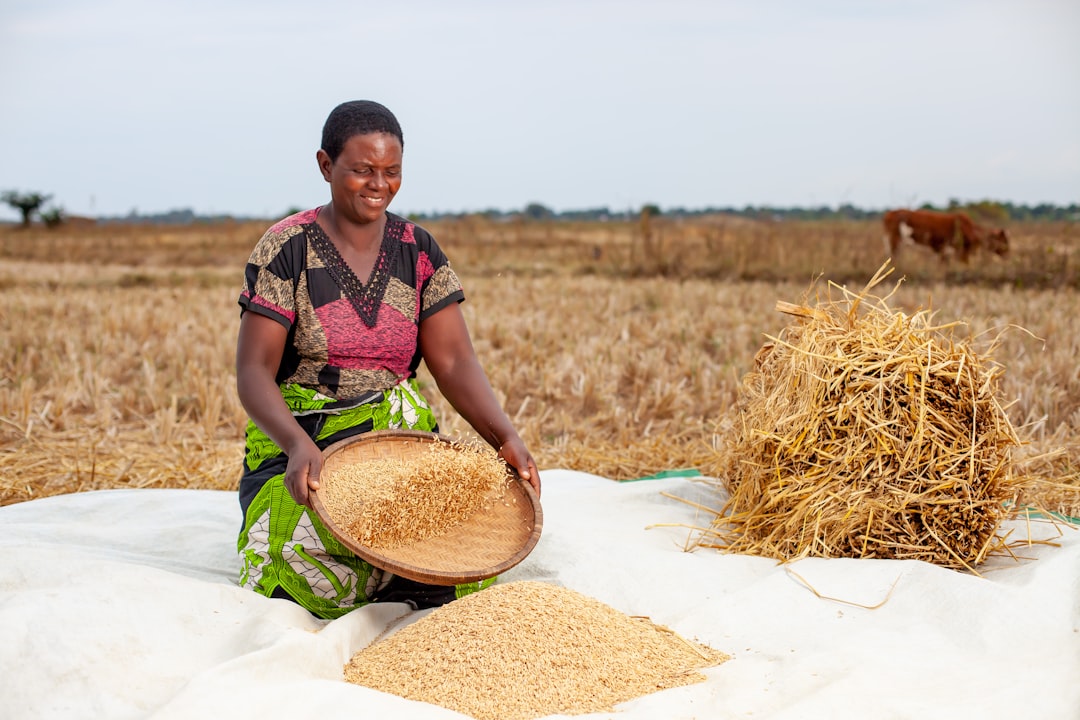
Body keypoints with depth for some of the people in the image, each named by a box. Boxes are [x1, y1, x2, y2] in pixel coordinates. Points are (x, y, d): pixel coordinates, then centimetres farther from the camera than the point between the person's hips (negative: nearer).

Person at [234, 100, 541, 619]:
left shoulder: (419, 251, 7)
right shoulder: (288, 249, -5)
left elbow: (454, 363, -1)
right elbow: (253, 373, -11)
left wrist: (505, 437, -19)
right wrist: (298, 444, -30)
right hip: (302, 445, -3)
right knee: (312, 552, -31)